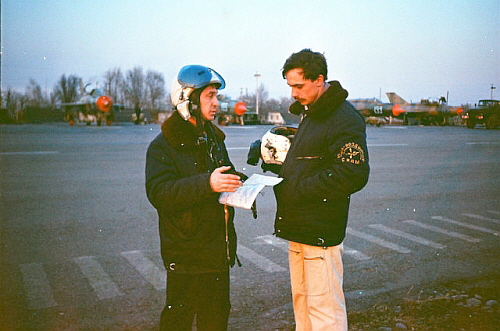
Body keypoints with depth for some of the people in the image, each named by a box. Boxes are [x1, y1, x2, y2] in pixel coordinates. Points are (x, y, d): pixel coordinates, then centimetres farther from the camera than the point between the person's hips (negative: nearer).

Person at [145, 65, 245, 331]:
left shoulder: (214, 138, 13)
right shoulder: (163, 145, -11)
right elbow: (159, 192, -24)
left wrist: (240, 180, 2)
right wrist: (207, 184, -35)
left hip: (218, 250, 7)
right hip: (185, 256, -7)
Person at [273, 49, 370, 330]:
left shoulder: (344, 119, -15)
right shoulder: (310, 113, 17)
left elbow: (354, 175, -24)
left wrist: (298, 189, -21)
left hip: (321, 231, -10)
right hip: (299, 227, 10)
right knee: (301, 301, 20)